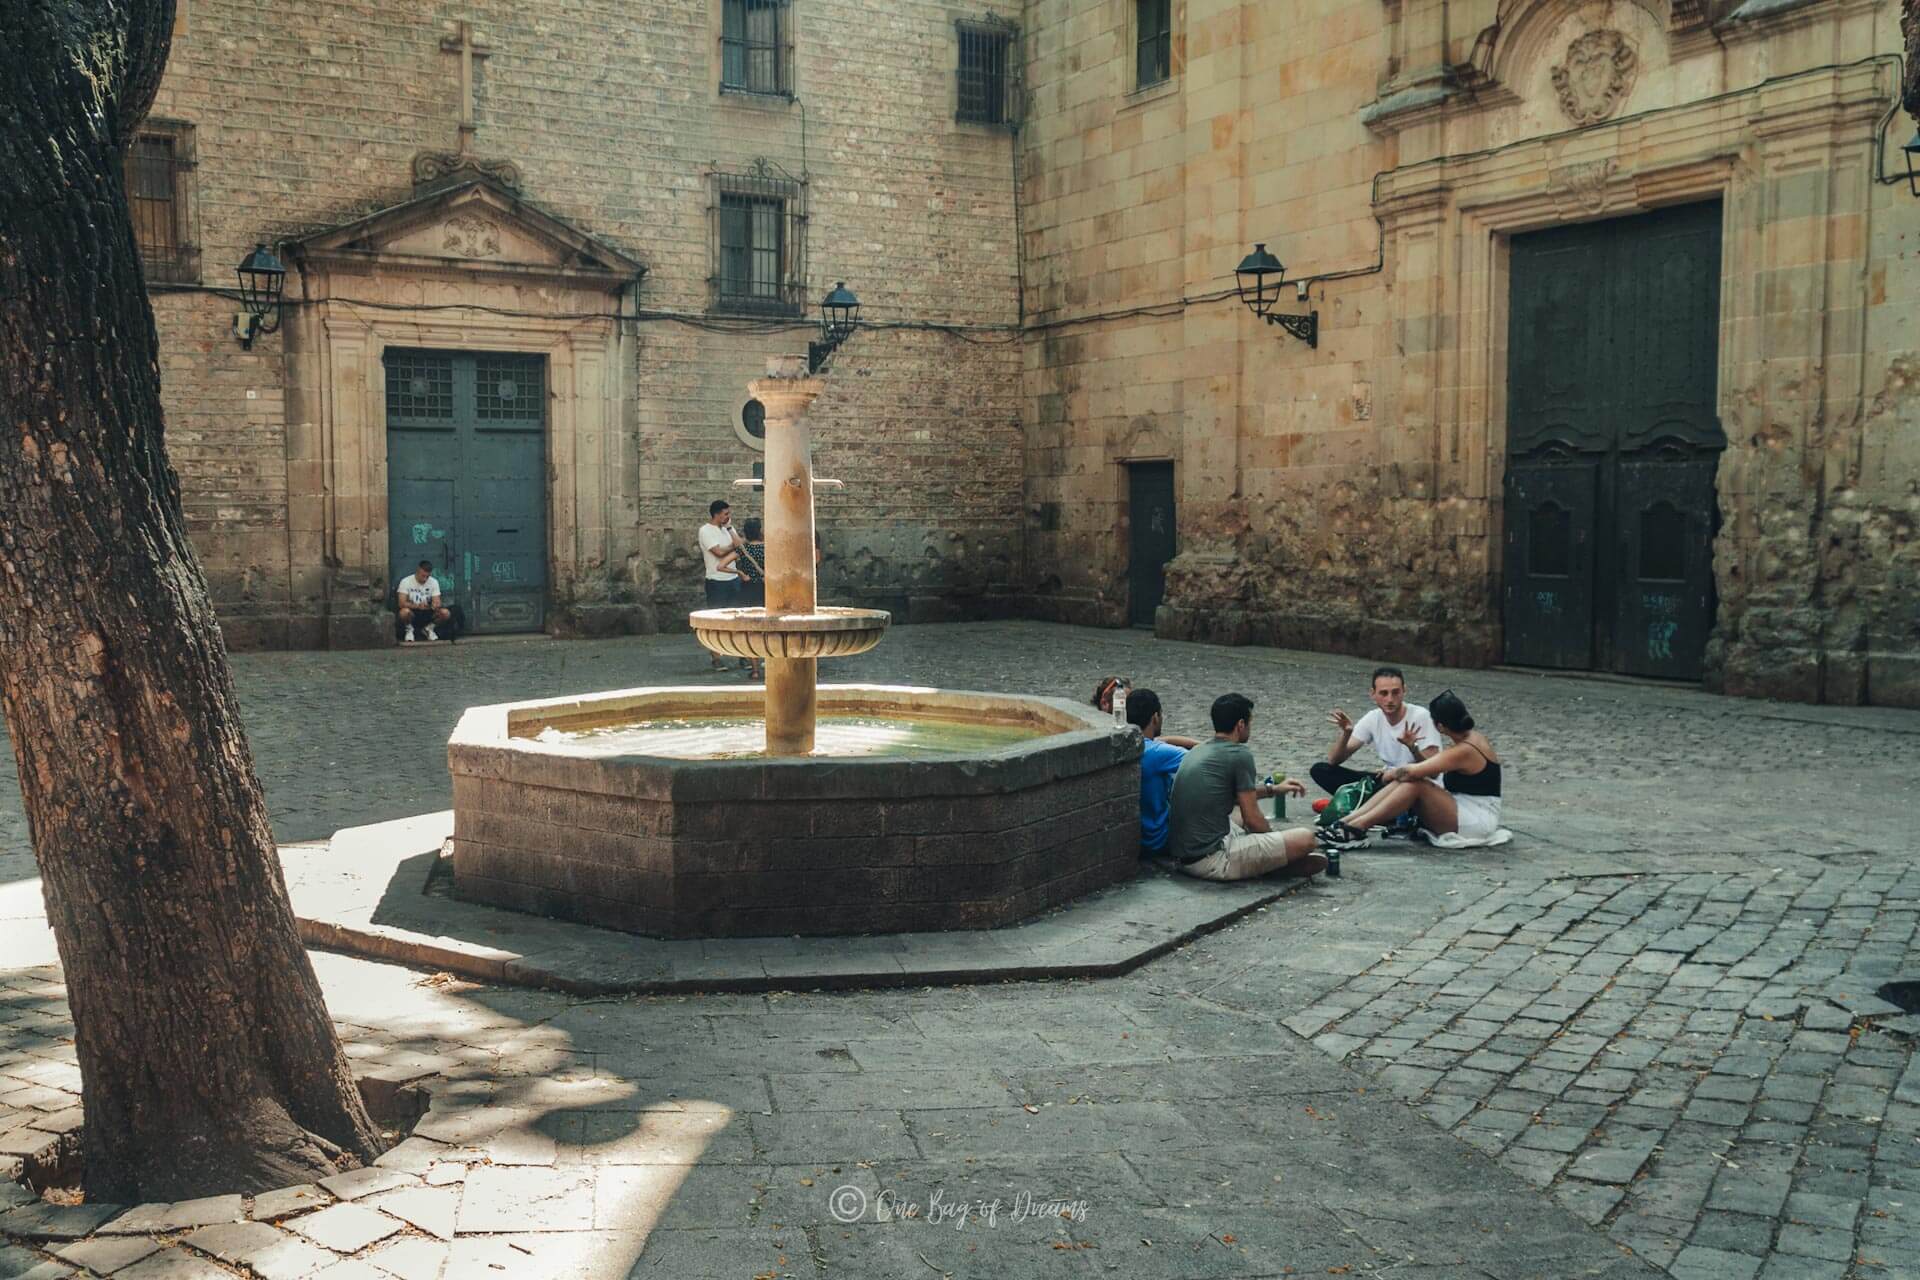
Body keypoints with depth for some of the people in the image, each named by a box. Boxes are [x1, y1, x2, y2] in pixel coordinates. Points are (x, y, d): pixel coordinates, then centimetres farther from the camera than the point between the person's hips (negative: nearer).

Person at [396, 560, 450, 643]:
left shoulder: (434, 582, -4)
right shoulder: (406, 581, -14)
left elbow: (437, 602, -10)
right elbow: (402, 603, -22)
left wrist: (435, 606, -35)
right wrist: (417, 606, -39)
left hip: (427, 612, 3)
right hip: (412, 612, -3)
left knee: (445, 613, -24)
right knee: (405, 612, -39)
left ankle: (429, 627, 6)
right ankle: (409, 629, -4)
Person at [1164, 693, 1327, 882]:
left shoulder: (1198, 751, 15)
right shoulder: (1239, 755, -9)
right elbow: (1252, 819, -6)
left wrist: (1273, 789, 39)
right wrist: (1274, 837, 14)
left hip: (1183, 856, 10)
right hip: (1212, 861, -10)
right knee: (1305, 839, -15)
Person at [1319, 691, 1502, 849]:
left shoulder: (1464, 750, -21)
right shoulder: (1471, 737, 9)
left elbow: (1412, 771, -25)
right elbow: (1433, 772, 12)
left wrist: (1391, 773, -7)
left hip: (1479, 820, -9)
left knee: (1414, 784, -24)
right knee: (1403, 781, -7)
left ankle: (1356, 828, -26)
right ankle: (1347, 821, -16)